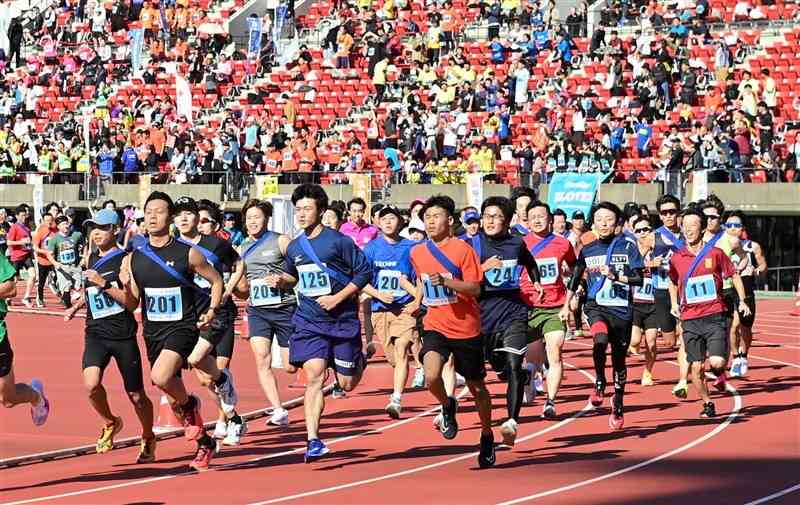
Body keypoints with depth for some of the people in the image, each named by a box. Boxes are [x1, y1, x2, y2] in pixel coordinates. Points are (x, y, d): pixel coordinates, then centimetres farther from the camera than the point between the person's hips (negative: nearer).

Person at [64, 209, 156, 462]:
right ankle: (110, 423, 8)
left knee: (136, 395, 6)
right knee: (91, 384, -21)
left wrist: (103, 283, -23)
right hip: (96, 332, 4)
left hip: (124, 334, -4)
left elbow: (131, 303, -17)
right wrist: (76, 306, 24)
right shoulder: (93, 258, 10)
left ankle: (148, 439, 32)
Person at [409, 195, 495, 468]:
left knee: (476, 387, 11)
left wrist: (445, 281, -27)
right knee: (431, 376, -25)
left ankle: (487, 436, 33)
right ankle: (447, 406, 8)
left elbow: (475, 289, -16)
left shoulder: (462, 249, -10)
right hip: (435, 326, 3)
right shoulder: (417, 253, 5)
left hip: (466, 329, -3)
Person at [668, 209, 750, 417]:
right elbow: (673, 282, 22)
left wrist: (742, 300, 2)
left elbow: (734, 275, 9)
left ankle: (719, 372, 21)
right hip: (690, 320, 2)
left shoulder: (715, 253, -2)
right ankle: (707, 404, 18)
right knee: (696, 367, -1)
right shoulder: (677, 258, 4)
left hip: (715, 316, -2)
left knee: (717, 362, -16)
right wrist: (674, 304, 13)